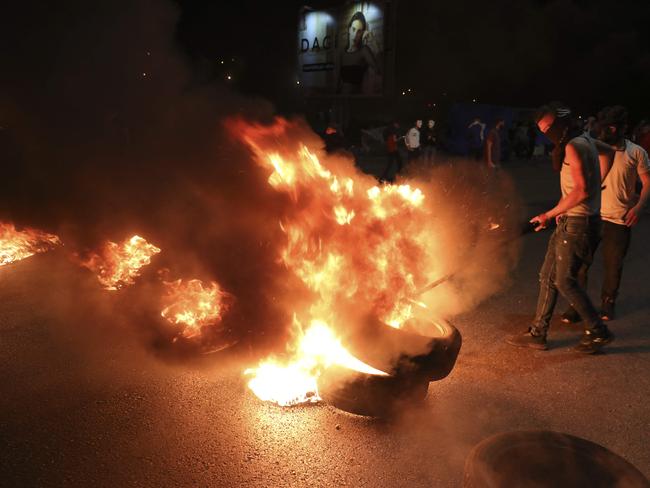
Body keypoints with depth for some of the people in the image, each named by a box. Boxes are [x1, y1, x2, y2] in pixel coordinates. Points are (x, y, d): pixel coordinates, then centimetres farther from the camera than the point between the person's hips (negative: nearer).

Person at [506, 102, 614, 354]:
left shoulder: (573, 146, -16)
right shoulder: (585, 141, 14)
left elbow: (581, 191, -24)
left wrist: (550, 214, -16)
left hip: (577, 223, -10)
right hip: (570, 222, 10)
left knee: (564, 281, -2)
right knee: (548, 276, 10)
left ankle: (598, 332, 13)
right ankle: (537, 333, 17)